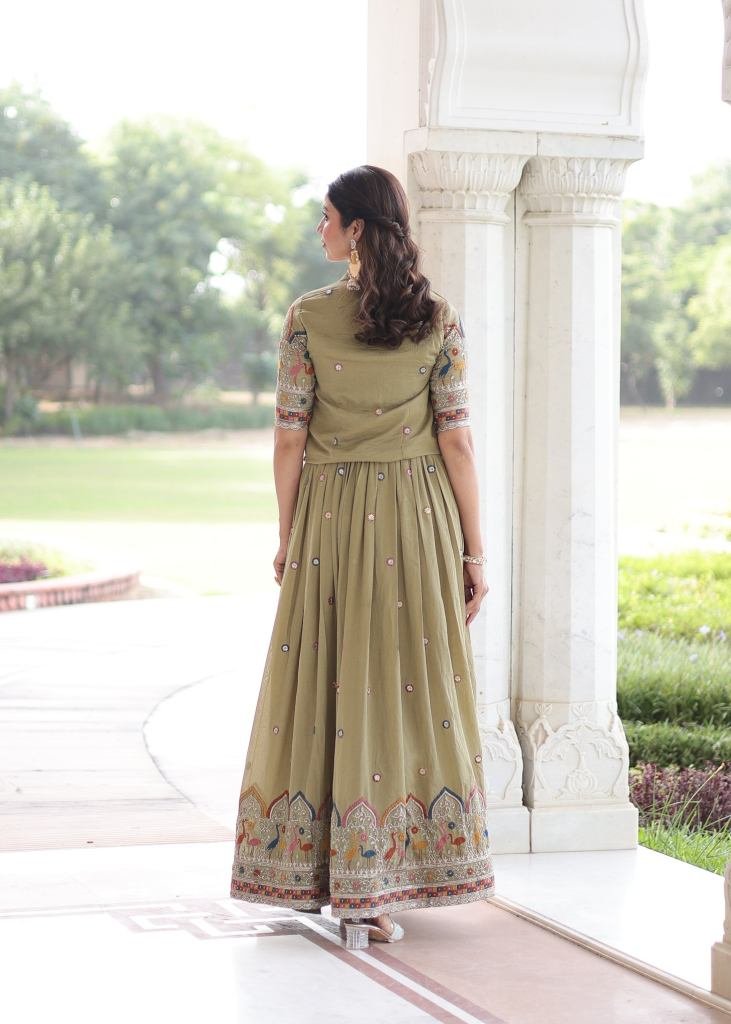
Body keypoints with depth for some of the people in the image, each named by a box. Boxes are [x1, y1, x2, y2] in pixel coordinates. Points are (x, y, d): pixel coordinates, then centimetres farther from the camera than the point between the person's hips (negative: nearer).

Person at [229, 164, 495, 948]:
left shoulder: (307, 318, -5)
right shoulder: (439, 320, -3)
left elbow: (289, 441, -4)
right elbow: (455, 442, -4)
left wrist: (287, 540, 7)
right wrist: (474, 551, 2)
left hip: (331, 517, 0)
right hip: (418, 520, 1)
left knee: (330, 688, 7)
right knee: (411, 689, 5)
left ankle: (319, 874, 10)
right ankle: (374, 891, 5)